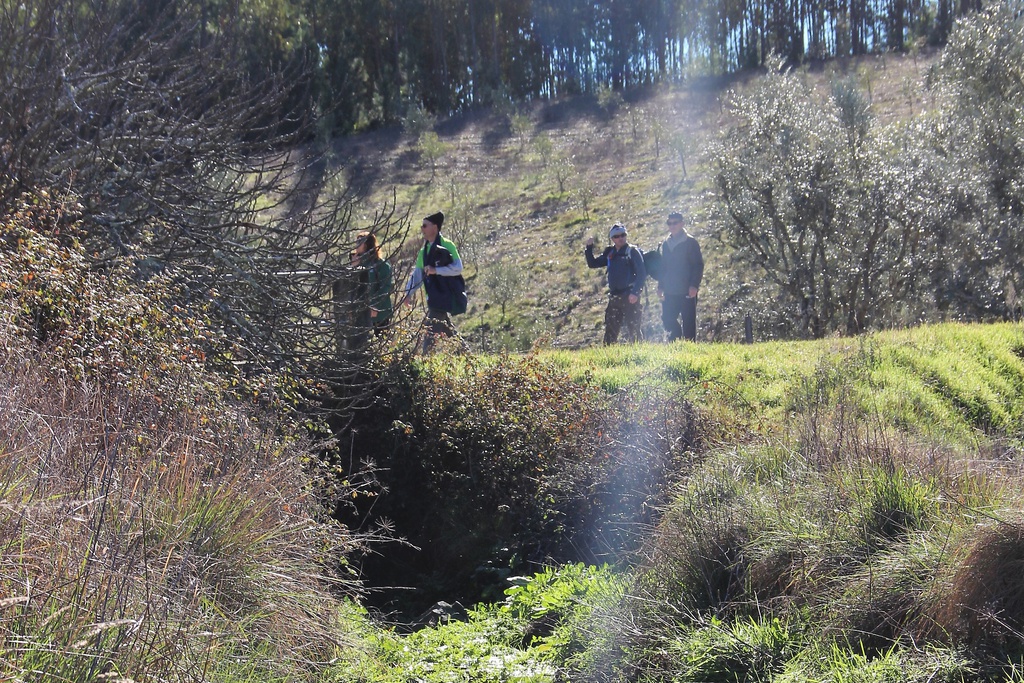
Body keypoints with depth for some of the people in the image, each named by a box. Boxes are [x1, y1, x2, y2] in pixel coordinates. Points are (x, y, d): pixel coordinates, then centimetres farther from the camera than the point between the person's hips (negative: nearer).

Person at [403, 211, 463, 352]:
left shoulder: (447, 246, -7)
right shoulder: (424, 250, 17)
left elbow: (458, 268, -17)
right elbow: (417, 273, 18)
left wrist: (436, 270, -24)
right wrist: (409, 292, 6)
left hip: (444, 297, -8)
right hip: (433, 299, 8)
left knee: (430, 334, -13)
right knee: (448, 332, 12)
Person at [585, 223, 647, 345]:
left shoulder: (632, 251, -3)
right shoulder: (610, 253, 15)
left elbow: (641, 274, -9)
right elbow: (592, 263, 22)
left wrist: (635, 293, -19)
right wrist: (589, 247, 7)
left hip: (629, 297, -6)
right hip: (614, 297, 6)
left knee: (633, 329, -8)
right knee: (610, 329, 7)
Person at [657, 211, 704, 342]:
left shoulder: (690, 242, -3)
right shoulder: (666, 243, 15)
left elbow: (698, 265, -7)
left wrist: (694, 285, -16)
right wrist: (660, 286, 12)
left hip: (687, 291, -6)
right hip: (670, 292, 6)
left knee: (688, 322, -3)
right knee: (667, 320, 3)